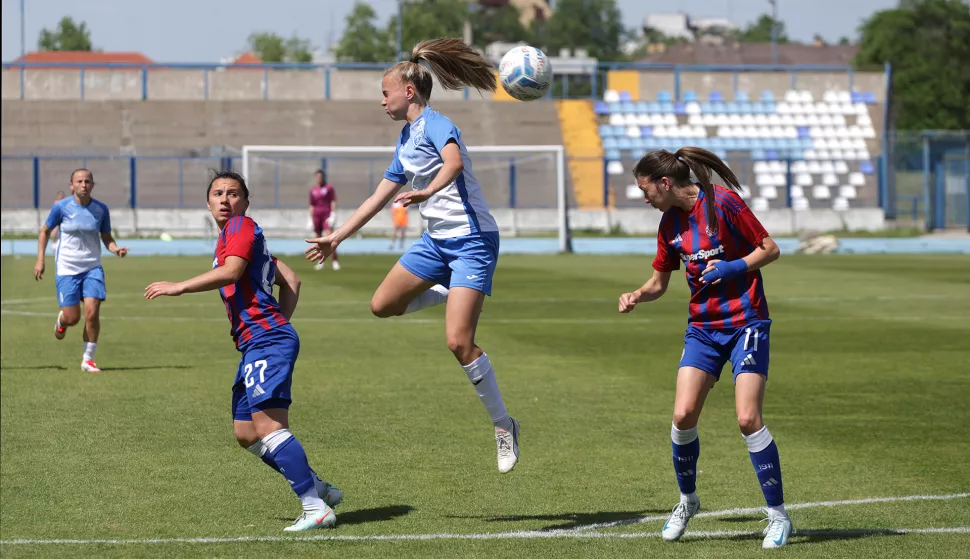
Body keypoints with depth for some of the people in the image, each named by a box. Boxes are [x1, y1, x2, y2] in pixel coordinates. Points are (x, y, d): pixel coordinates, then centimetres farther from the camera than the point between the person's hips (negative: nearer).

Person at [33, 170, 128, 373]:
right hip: (66, 269, -2)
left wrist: (116, 249, -13)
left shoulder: (101, 210, -1)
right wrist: (40, 260, 0)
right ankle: (61, 320, 35)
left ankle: (88, 359, 1)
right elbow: (45, 231, 6)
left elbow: (107, 238, 9)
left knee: (92, 312, -14)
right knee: (73, 318, -5)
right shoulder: (61, 207, -7)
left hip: (92, 268, 2)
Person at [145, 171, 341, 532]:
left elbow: (229, 273, -20)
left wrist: (178, 287, -15)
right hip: (255, 344, 11)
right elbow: (291, 281, 26)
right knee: (246, 433, 11)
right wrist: (280, 320, 18)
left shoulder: (241, 227, -2)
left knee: (268, 427, -18)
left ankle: (316, 509, -20)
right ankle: (320, 489, 15)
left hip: (266, 340, -11)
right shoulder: (235, 235, 26)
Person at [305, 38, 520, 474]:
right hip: (437, 240, 9)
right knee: (382, 305, 10)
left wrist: (428, 191, -52)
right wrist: (336, 238, 26)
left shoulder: (434, 123, -12)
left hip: (472, 238, -9)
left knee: (458, 342, -17)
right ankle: (454, 293, 27)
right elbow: (378, 198, 23)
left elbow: (454, 162, -35)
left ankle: (503, 426, -4)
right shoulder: (406, 140, 15)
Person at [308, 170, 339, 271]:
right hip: (316, 215, 4)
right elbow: (312, 206, 16)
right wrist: (310, 219, 13)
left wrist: (333, 214, -11)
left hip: (327, 215, -4)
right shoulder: (313, 190, 12)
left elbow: (333, 202, -2)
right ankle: (320, 262, 13)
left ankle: (335, 261, -17)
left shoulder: (329, 188, 2)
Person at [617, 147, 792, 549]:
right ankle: (687, 500, 17)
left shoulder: (723, 202, -12)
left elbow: (770, 249, -7)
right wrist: (637, 297, -4)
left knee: (748, 418, -14)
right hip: (702, 328, 6)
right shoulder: (670, 223, 7)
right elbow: (659, 282, 16)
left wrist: (731, 268, -21)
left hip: (746, 323, -6)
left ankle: (778, 515, -2)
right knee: (683, 415, -7)